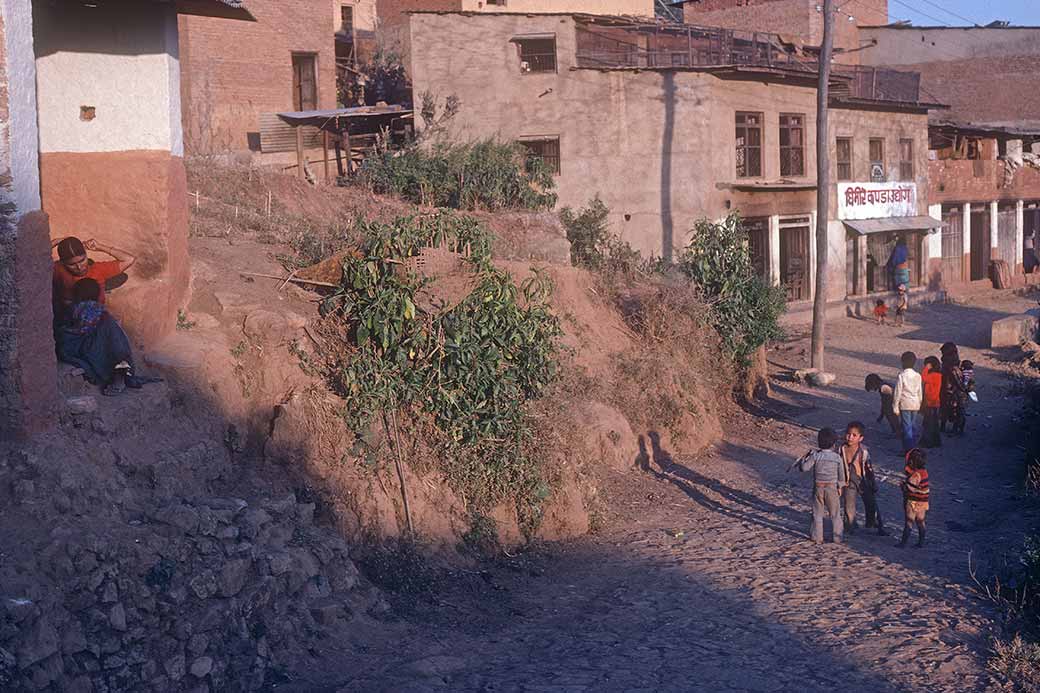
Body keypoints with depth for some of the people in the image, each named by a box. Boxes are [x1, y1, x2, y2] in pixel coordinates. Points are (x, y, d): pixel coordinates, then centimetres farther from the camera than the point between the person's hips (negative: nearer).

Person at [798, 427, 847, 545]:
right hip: (832, 488, 0)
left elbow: (805, 468, -11)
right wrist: (840, 486, 16)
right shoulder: (837, 458, -6)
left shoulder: (815, 456, -10)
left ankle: (817, 538, 11)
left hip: (818, 488, 0)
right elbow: (841, 475, 0)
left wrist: (805, 458, 8)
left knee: (818, 514, 10)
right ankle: (837, 537, 14)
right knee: (835, 514, 11)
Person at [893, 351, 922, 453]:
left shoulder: (901, 376, -13)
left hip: (905, 404, -5)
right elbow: (920, 392, 10)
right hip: (915, 404, 5)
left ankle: (908, 449, -4)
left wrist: (895, 407, -4)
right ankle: (914, 446, 22)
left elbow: (897, 393, -11)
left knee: (906, 427, -3)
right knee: (913, 426, 15)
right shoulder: (918, 376, 2)